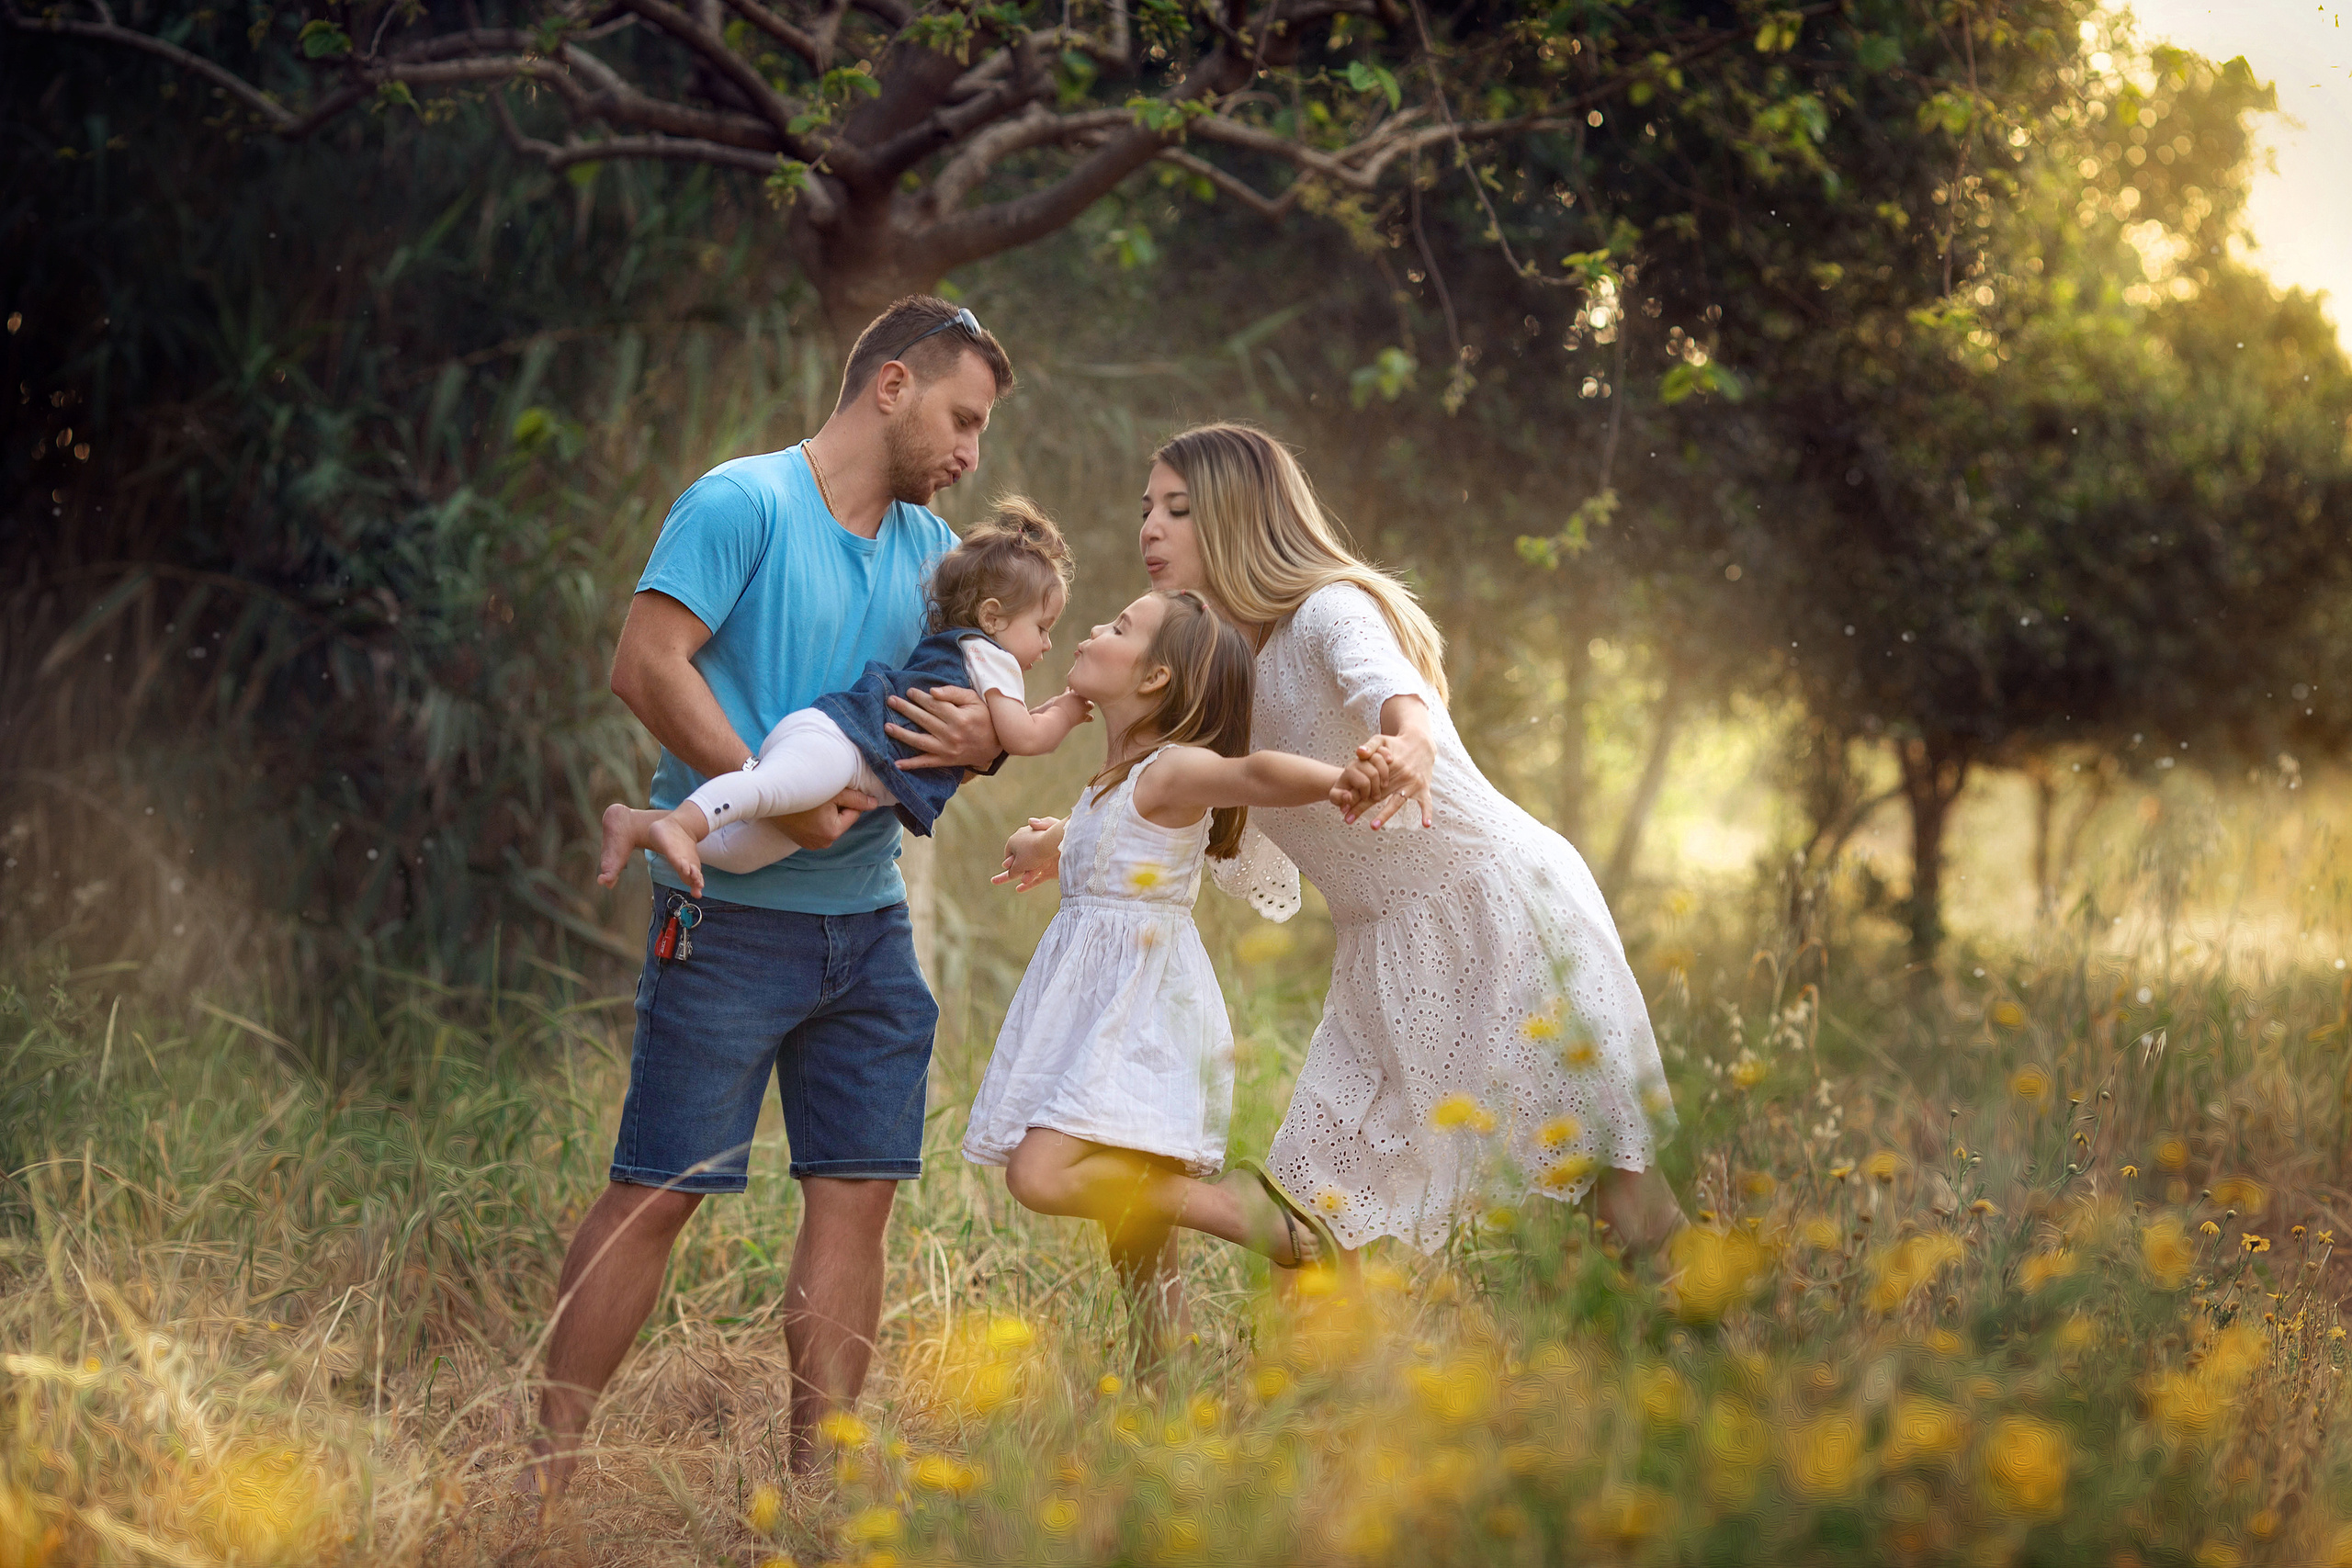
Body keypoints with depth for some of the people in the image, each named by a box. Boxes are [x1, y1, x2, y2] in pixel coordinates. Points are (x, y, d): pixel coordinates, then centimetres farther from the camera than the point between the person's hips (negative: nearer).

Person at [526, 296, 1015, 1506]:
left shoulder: (926, 547, 14)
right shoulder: (743, 504, -8)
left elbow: (976, 698, 17)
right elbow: (646, 663, -17)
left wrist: (983, 742, -8)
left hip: (868, 922, 7)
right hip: (733, 915, -7)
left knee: (856, 1194, 4)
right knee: (655, 1192, -4)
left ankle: (816, 1478, 11)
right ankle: (546, 1471, 5)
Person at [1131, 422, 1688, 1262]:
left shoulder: (1332, 611, -16)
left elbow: (1391, 686, -41)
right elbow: (1257, 870, 15)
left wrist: (1410, 745, -65)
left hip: (1499, 900, -7)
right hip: (1384, 951, 7)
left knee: (1620, 1188, -11)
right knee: (1314, 1196, -3)